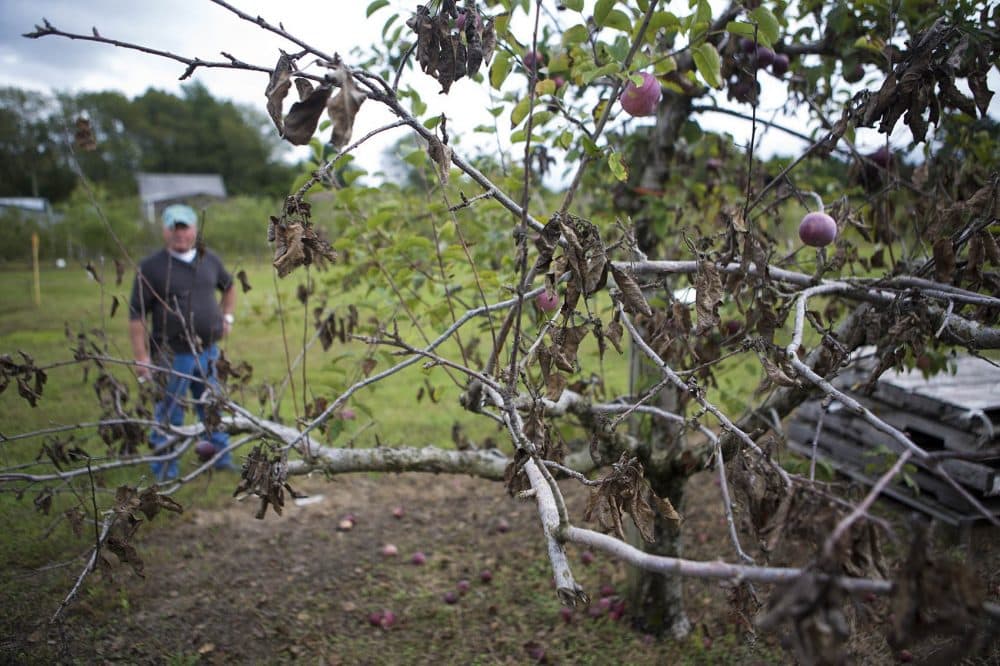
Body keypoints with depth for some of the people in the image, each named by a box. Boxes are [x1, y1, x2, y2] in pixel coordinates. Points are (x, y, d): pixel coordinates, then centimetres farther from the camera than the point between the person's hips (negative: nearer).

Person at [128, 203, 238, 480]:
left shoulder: (210, 260, 7)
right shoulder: (151, 267, -9)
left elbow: (229, 287, 27)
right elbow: (136, 315, -10)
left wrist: (227, 316, 13)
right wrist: (141, 357, -14)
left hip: (208, 352, 5)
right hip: (172, 355, -5)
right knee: (169, 416, 4)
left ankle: (221, 456, 33)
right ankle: (166, 472, 18)